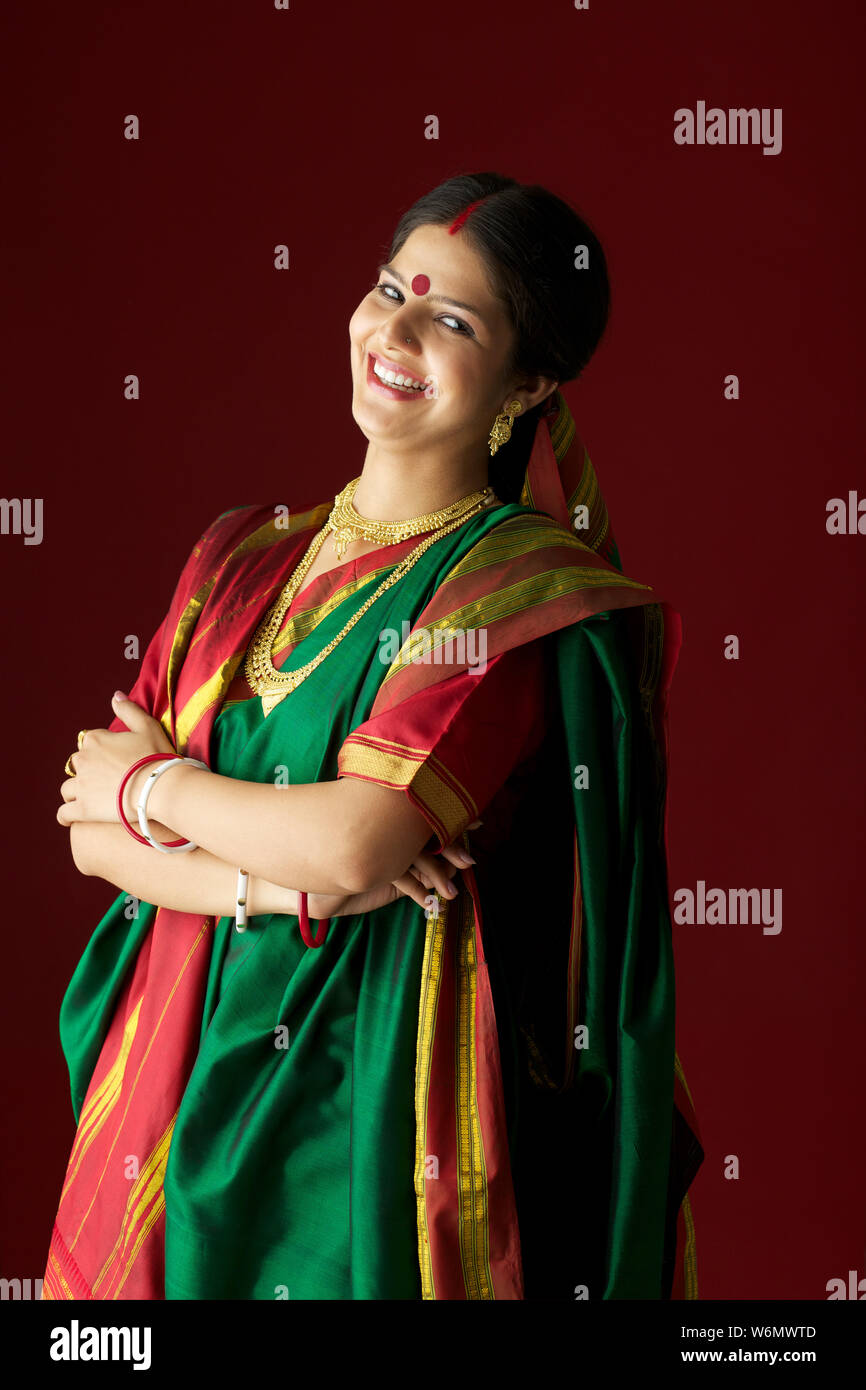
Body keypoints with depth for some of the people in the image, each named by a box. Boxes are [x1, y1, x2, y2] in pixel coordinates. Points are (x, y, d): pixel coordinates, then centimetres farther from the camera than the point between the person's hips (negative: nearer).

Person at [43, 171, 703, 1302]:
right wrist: (283, 882, -17)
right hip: (184, 1067, 5)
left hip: (379, 1098, -5)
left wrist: (153, 783, -6)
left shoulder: (528, 588, -11)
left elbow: (358, 840, -23)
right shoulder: (245, 554, 6)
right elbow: (93, 831, 1)